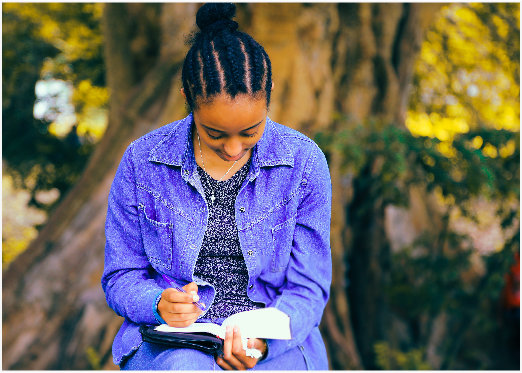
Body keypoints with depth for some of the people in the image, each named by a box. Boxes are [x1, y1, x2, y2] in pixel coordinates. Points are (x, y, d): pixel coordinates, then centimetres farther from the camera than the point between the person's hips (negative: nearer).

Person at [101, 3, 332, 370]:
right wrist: (160, 303, -17)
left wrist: (262, 340, -20)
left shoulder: (305, 162, -2)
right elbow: (121, 278, 6)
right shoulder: (142, 161, -1)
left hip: (274, 343, 0)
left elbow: (308, 289, 0)